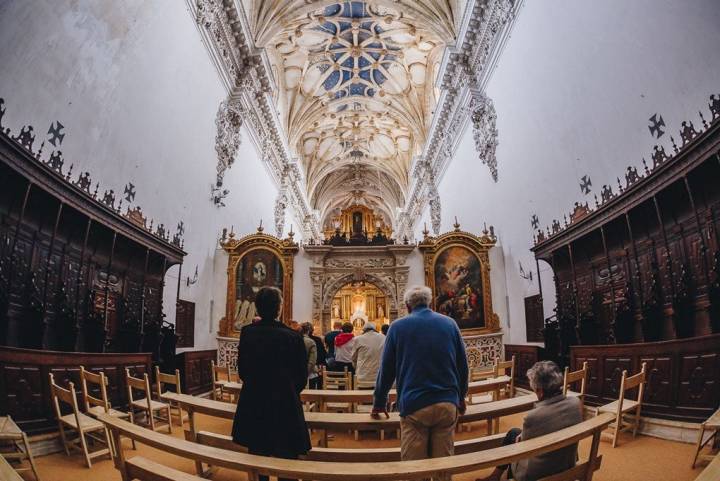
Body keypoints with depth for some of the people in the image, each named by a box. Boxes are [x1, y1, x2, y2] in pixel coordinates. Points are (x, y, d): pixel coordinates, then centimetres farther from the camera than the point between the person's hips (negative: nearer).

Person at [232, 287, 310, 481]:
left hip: (253, 406, 4)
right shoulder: (292, 336, -18)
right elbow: (302, 378, -7)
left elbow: (242, 371, 3)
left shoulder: (247, 332, -10)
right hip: (285, 407, -3)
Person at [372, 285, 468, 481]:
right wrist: (461, 397, 27)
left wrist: (379, 403, 15)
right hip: (447, 404, 3)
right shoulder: (450, 323, 6)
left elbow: (387, 370, 3)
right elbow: (462, 365, 13)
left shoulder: (398, 326, -1)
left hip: (413, 405, -3)